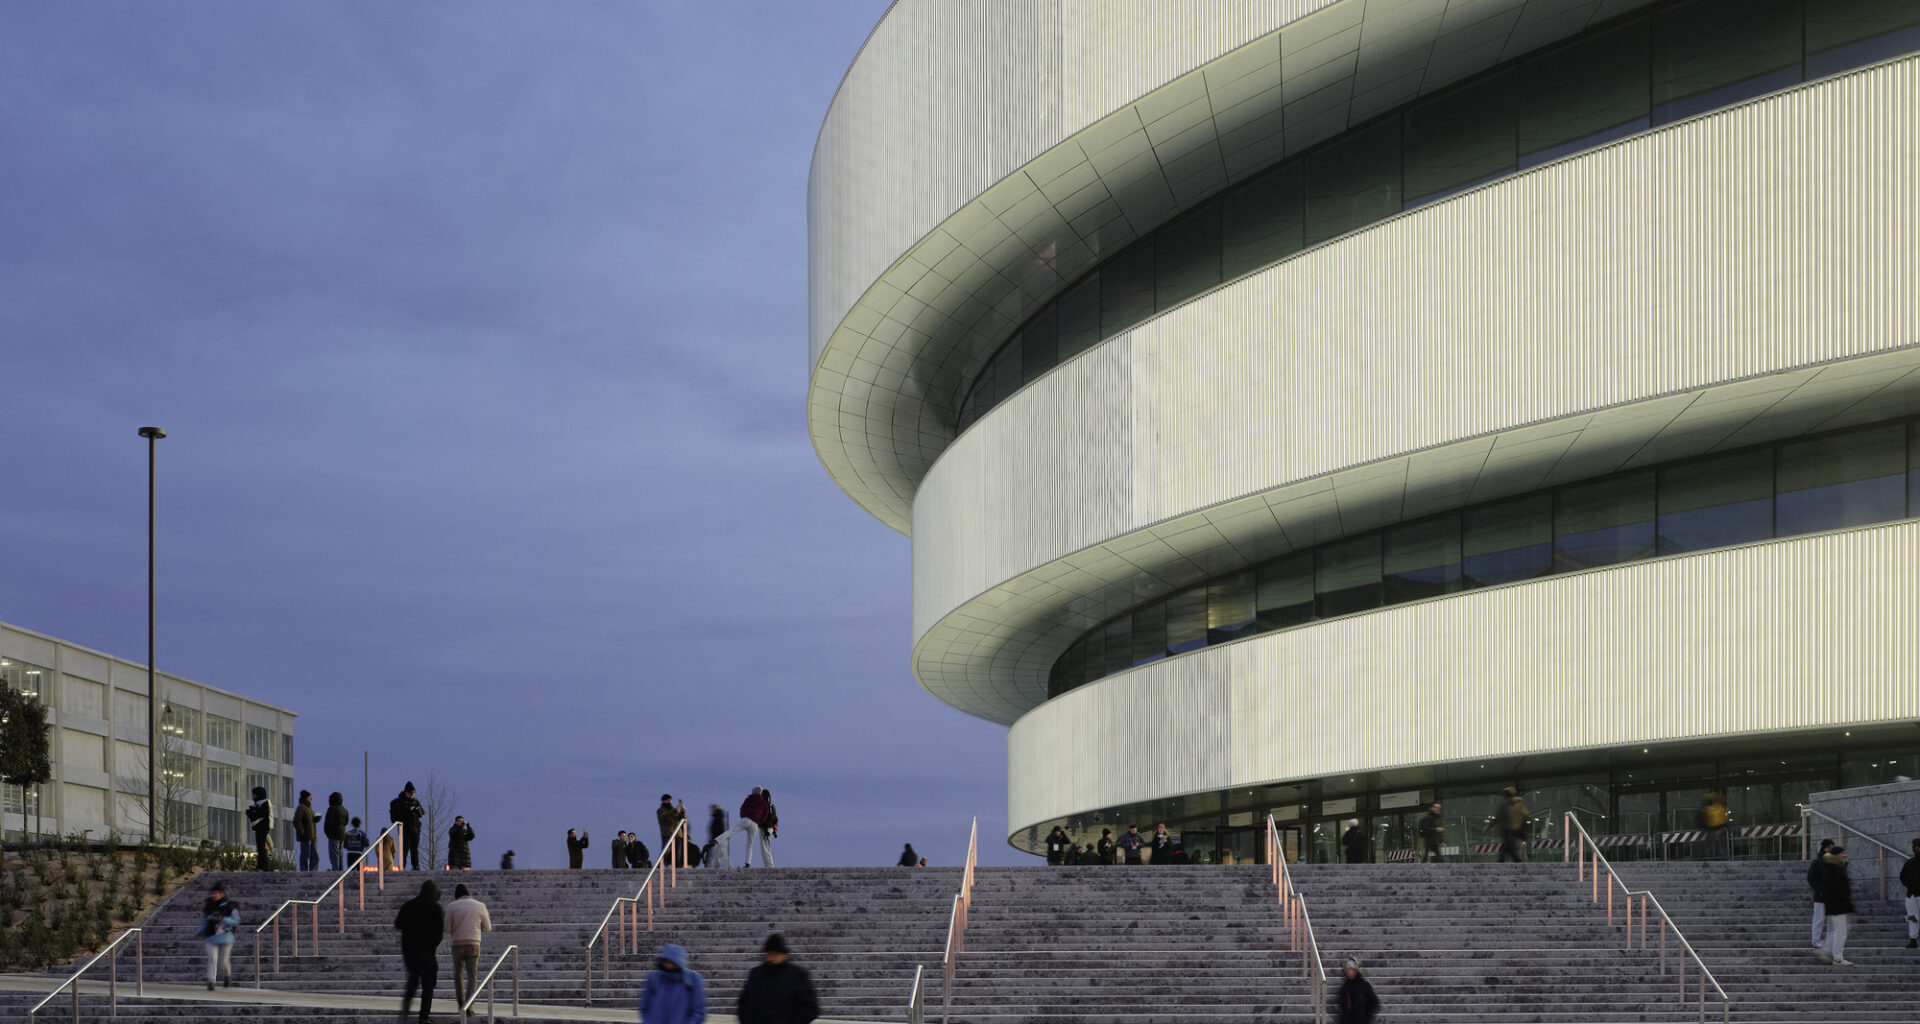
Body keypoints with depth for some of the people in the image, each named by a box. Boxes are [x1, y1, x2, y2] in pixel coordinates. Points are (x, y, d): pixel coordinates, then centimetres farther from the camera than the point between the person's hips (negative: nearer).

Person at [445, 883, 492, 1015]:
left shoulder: (452, 906, -2)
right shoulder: (480, 906, 2)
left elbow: (447, 928, -3)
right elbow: (487, 927, 9)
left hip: (457, 944, 0)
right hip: (473, 943, 0)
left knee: (458, 974, 19)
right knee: (472, 976, 1)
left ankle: (461, 1003, 21)